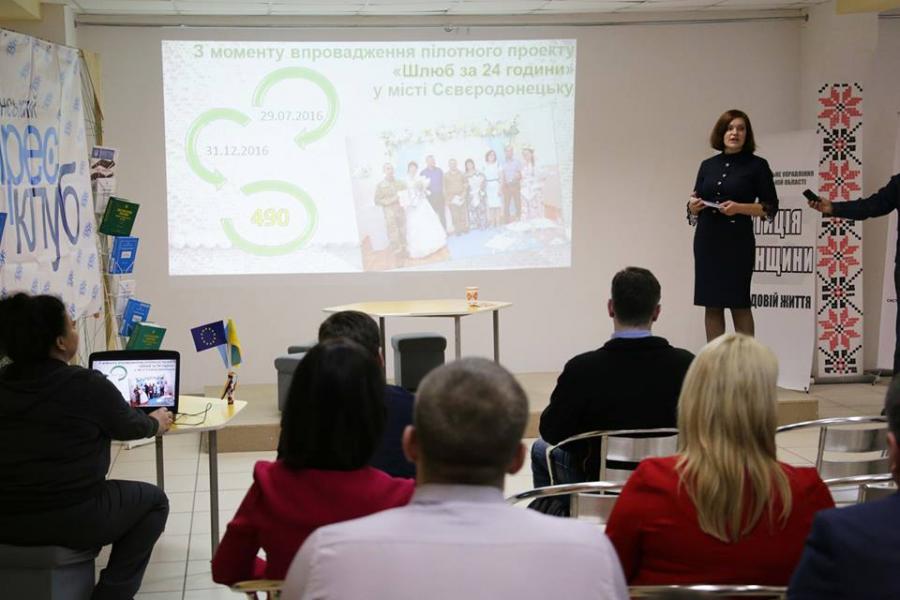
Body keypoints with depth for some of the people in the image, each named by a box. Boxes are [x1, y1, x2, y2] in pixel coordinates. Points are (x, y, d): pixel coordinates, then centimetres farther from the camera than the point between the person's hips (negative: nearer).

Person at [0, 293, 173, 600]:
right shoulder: (88, 385, -12)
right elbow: (129, 427, 5)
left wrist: (118, 406, 36)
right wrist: (156, 422, 28)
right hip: (69, 518, -6)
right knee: (154, 501, 18)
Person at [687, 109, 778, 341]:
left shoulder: (757, 165, 0)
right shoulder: (707, 166, 11)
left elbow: (771, 207, -3)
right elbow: (694, 208, 15)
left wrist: (739, 208, -16)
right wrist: (693, 207, -8)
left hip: (738, 242, -4)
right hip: (706, 241, 4)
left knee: (739, 303, -4)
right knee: (711, 305, 4)